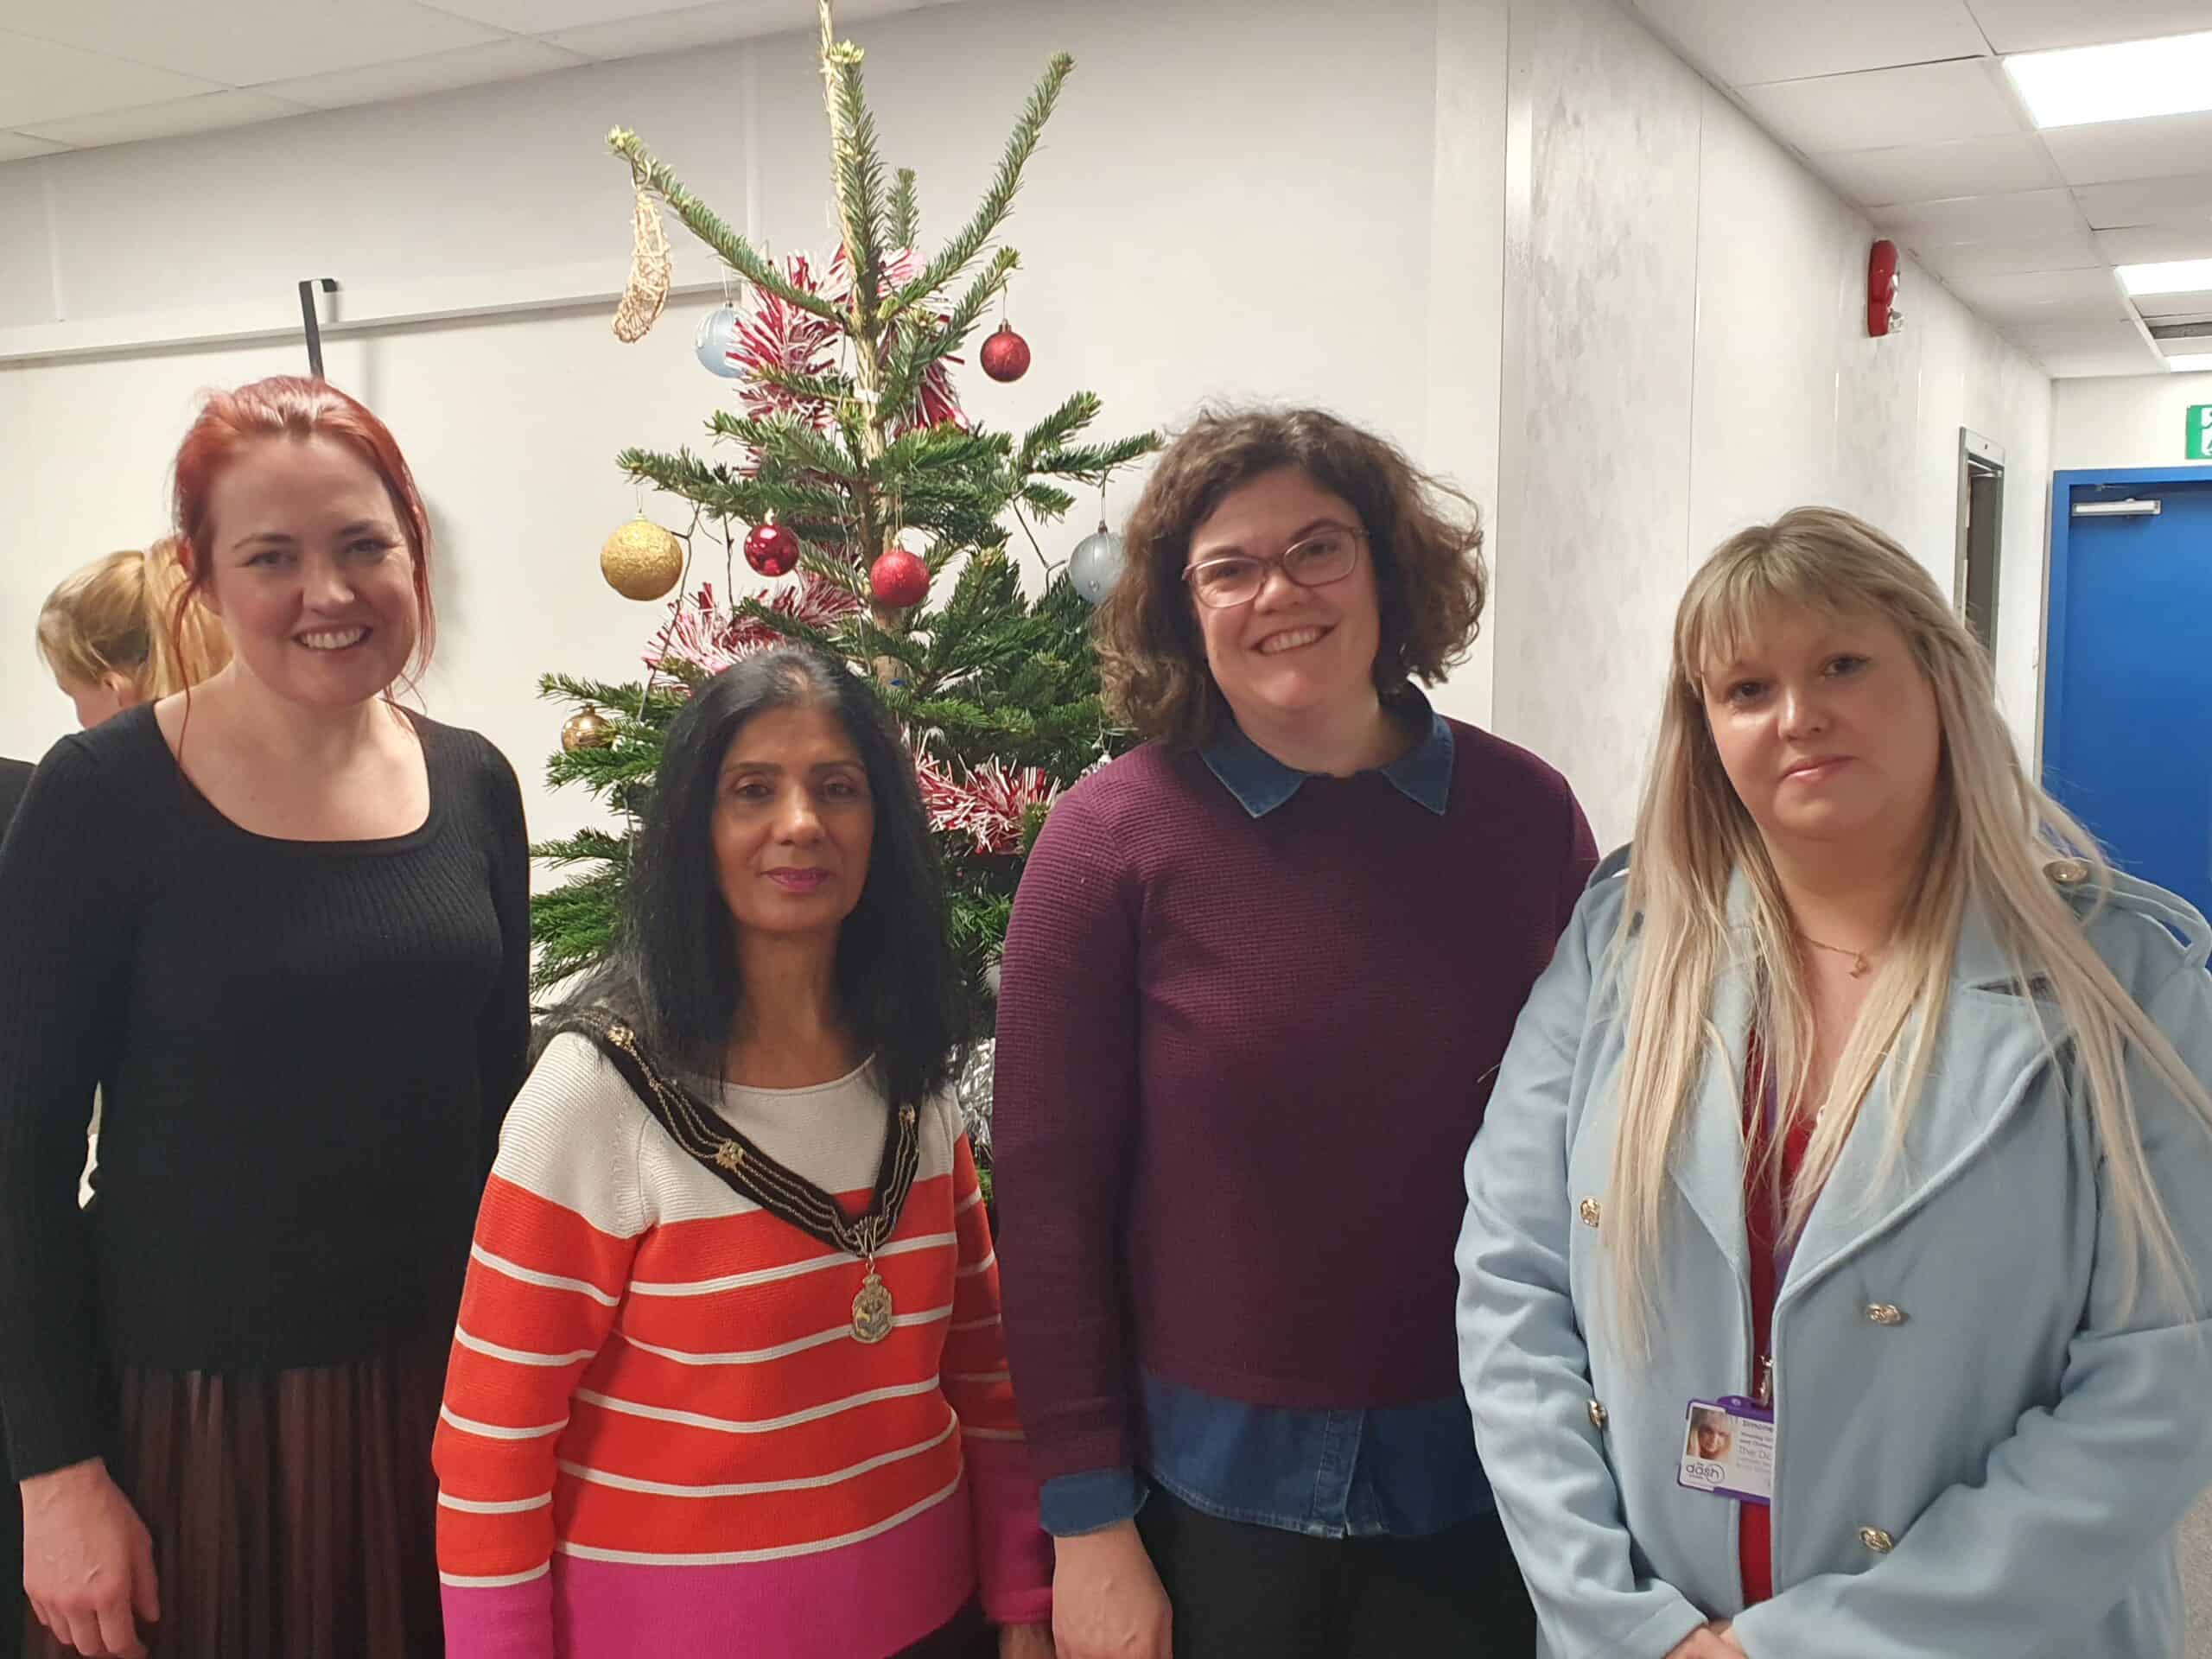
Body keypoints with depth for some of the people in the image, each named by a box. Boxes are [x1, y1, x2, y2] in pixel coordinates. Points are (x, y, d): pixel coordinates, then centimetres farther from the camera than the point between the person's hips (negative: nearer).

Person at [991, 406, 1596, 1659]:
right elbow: (1047, 1193, -9)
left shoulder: (1526, 815, -3)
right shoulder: (1113, 836, -11)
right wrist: (1088, 1519, -8)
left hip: (1477, 1480, 2)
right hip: (1205, 1489, -2)